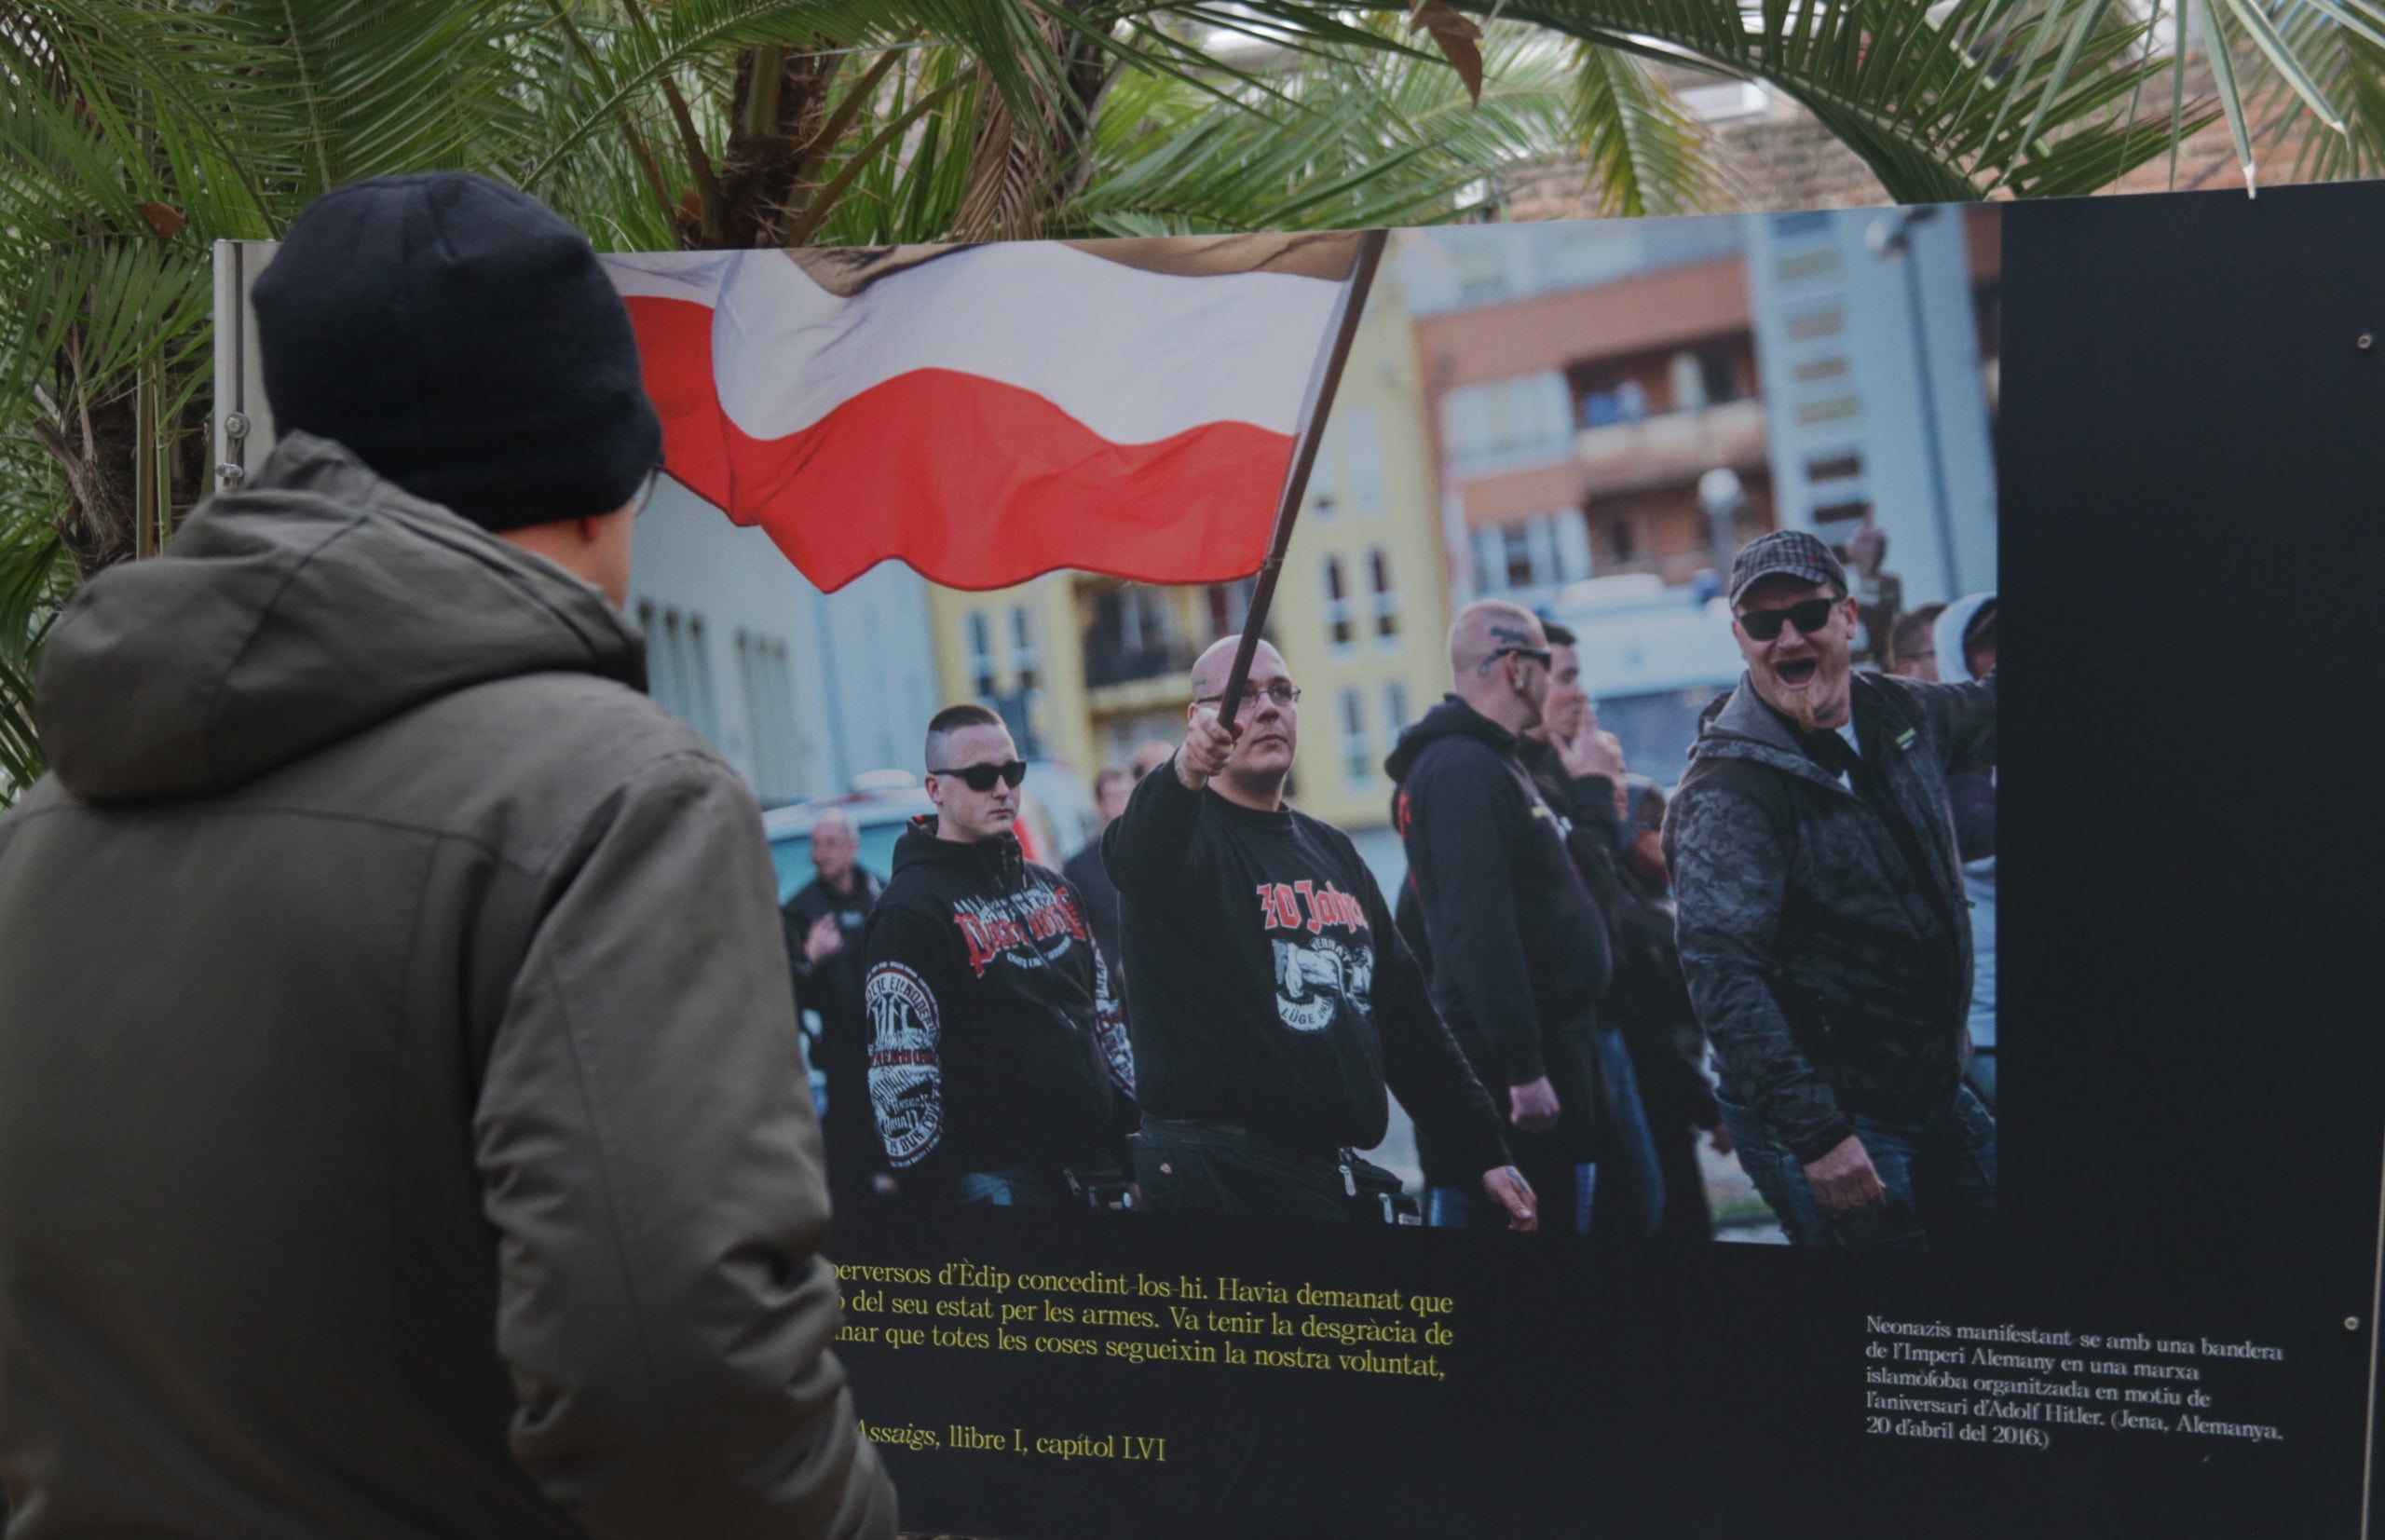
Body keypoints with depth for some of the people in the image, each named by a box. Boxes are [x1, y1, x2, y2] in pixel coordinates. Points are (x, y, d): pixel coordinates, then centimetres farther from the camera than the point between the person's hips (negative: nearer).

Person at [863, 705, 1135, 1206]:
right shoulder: (910, 909, -8)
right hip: (996, 1179, -7)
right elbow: (900, 1070, -13)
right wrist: (928, 1186, -17)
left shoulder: (1052, 888, 17)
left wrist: (1132, 1131, 16)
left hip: (1095, 1163, 7)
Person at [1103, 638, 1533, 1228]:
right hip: (1224, 1179, -7)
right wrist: (1183, 775, -54)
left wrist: (1486, 1155, 13)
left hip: (1341, 1173, 7)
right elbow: (1138, 854, -32)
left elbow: (1407, 1015, 19)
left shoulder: (1333, 852, 18)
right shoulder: (1188, 830, -5)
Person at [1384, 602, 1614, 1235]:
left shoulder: (1496, 764, 19)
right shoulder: (1464, 769, -15)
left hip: (1550, 1051, 11)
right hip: (1507, 1064, -11)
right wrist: (1522, 1068, -27)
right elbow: (1479, 930, -25)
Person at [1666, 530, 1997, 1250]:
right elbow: (1722, 975, -27)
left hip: (1938, 1093, 7)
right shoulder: (1727, 792, -19)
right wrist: (1816, 1135, -32)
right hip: (1833, 1120, -7)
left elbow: (1986, 713, 28)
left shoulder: (1896, 712, 4)